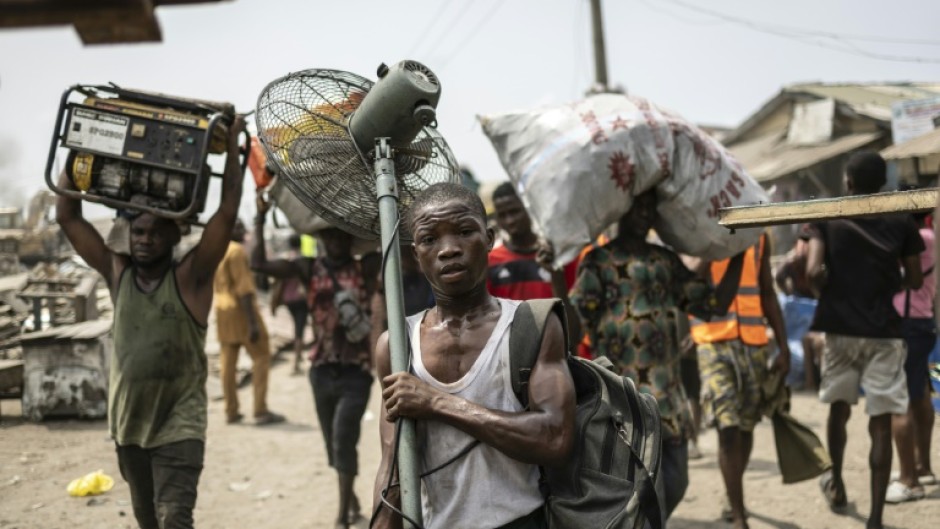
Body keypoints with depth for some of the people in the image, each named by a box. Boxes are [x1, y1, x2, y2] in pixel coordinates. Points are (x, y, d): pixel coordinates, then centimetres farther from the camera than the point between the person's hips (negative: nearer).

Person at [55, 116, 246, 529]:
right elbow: (67, 216, -1)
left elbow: (227, 212, -18)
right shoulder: (117, 273, 1)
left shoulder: (190, 277, -10)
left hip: (179, 424, -5)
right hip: (128, 423, 5)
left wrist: (231, 144, -16)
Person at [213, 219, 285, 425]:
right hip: (241, 308, -8)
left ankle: (231, 411, 12)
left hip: (221, 309, 9)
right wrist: (253, 322, -22)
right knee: (261, 356, -2)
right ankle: (261, 411, -6)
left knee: (227, 361, 9)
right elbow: (243, 287, -21)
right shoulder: (237, 251, -15)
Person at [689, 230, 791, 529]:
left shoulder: (757, 235, 11)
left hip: (754, 344, 4)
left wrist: (783, 347, 12)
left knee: (746, 426, 12)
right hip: (712, 344, -4)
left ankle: (734, 499, 34)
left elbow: (768, 294, 15)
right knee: (728, 428, -12)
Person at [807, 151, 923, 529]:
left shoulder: (827, 218, -2)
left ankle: (837, 484, 37)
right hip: (884, 332, -1)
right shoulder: (901, 222, 0)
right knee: (881, 424, -2)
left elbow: (813, 271, -13)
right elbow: (914, 281, 4)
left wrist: (830, 294, 7)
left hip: (840, 328, 1)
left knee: (839, 409, 23)